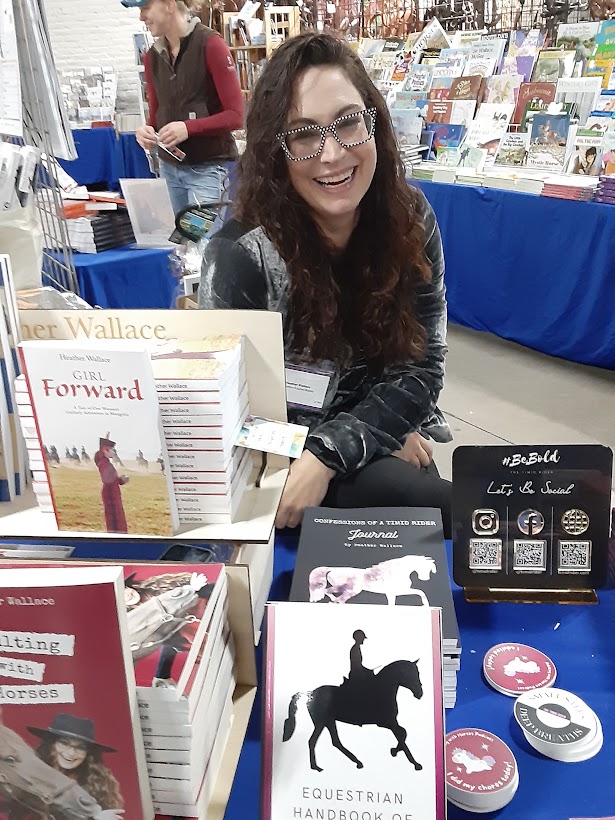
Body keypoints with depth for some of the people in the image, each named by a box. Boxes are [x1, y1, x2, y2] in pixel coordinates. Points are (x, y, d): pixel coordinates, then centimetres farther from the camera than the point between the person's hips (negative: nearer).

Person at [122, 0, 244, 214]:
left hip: (208, 168, -6)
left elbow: (235, 115, -13)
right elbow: (156, 115, 16)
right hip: (169, 168, 6)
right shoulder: (152, 56, 9)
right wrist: (148, 132, -8)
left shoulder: (210, 44, -9)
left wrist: (188, 128, -24)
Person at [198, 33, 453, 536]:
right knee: (435, 507, -24)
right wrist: (380, 436, -13)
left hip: (396, 445, 5)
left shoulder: (410, 220, -10)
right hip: (282, 459, -4)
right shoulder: (241, 254, -22)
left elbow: (423, 365, -7)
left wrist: (328, 455, -22)